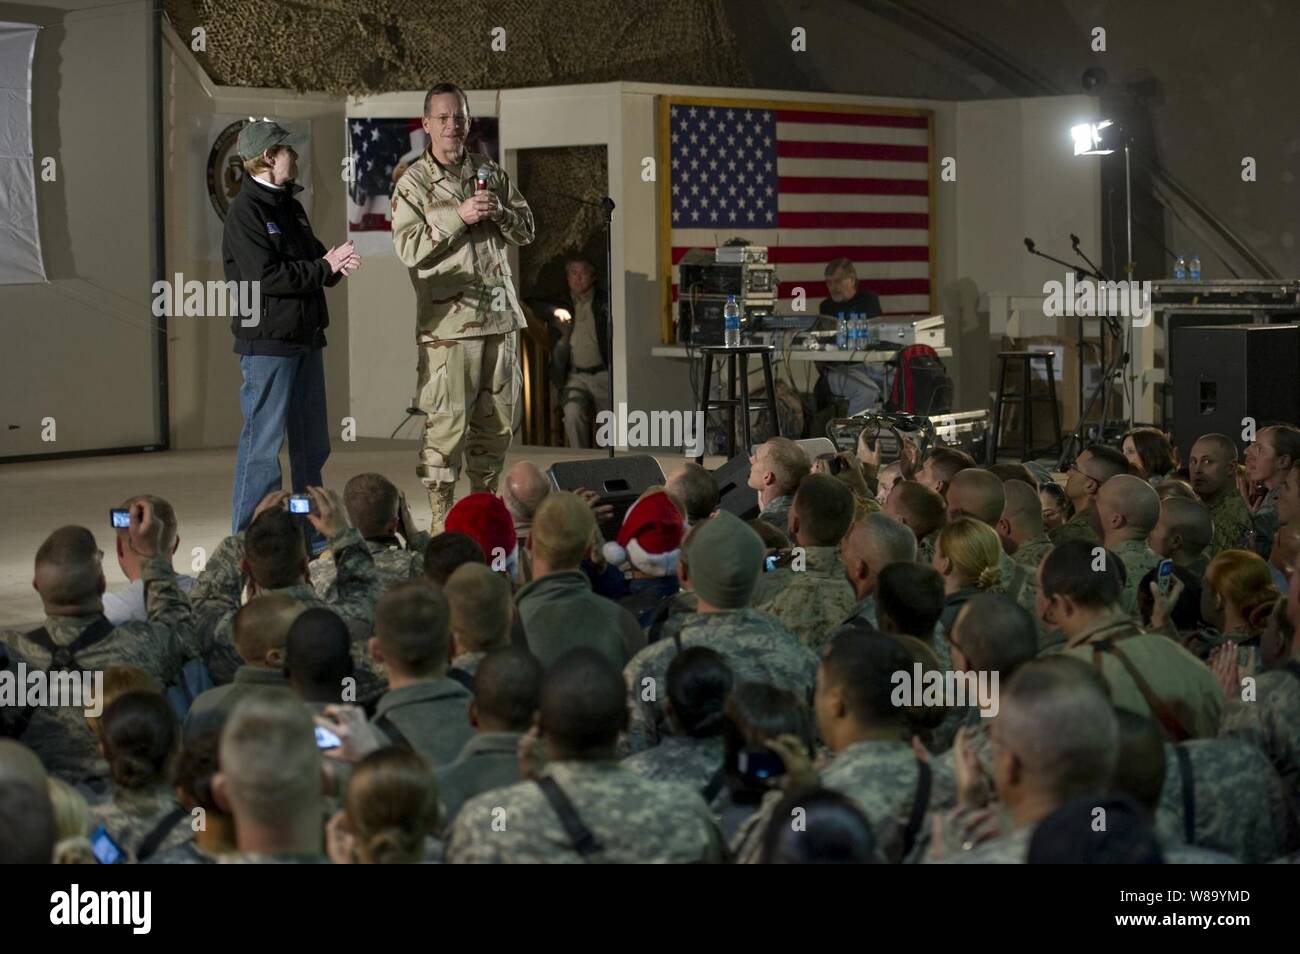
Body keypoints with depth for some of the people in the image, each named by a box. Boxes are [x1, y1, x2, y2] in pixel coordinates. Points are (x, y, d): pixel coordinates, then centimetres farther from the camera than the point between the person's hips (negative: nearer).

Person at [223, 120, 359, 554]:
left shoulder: (291, 207, 17)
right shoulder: (244, 211, -11)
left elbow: (315, 260, 19)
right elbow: (266, 276, -20)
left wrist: (336, 263, -4)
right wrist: (325, 267, -13)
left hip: (306, 338, 9)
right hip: (267, 342, -9)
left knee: (312, 444, 13)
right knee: (263, 443, -6)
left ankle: (313, 537, 23)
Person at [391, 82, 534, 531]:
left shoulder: (491, 174, 13)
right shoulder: (413, 183, -1)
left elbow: (526, 230, 14)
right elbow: (409, 249, -12)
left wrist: (500, 212, -6)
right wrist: (459, 216, -18)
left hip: (500, 315, 5)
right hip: (448, 320, -5)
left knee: (496, 418, 9)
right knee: (447, 421, -8)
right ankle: (441, 518, -2)